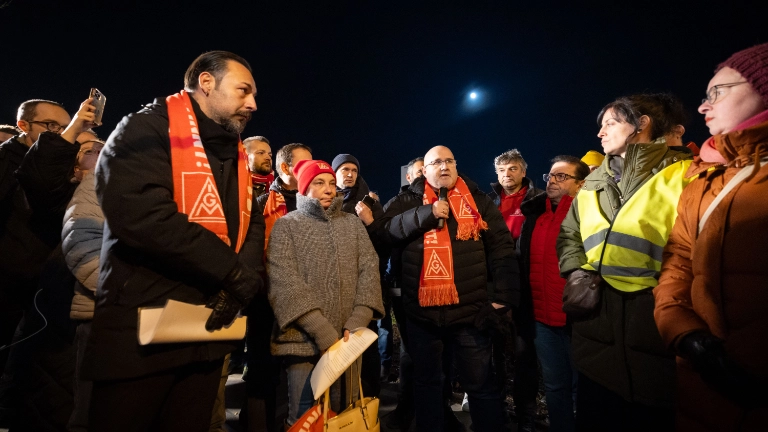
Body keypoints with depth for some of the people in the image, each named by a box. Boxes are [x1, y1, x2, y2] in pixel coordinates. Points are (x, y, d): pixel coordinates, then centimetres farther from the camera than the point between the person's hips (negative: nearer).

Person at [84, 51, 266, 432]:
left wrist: (245, 276, -11)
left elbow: (252, 222, 10)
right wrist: (232, 271, -21)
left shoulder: (234, 154, 13)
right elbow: (140, 213, -25)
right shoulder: (147, 130, -9)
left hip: (209, 330, 7)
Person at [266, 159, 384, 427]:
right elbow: (284, 282, -10)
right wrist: (323, 332, -17)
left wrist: (357, 324, -11)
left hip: (347, 340, 3)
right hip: (304, 340, -3)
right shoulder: (286, 226, 1)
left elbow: (369, 270, 3)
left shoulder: (352, 224, 12)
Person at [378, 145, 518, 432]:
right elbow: (386, 230, -8)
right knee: (426, 382, 19)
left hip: (470, 312, -1)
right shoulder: (409, 201, 7)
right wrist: (427, 214, -17)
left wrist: (503, 298, -6)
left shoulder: (478, 201, 4)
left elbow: (502, 250, 1)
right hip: (422, 312, 2)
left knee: (481, 384, 12)